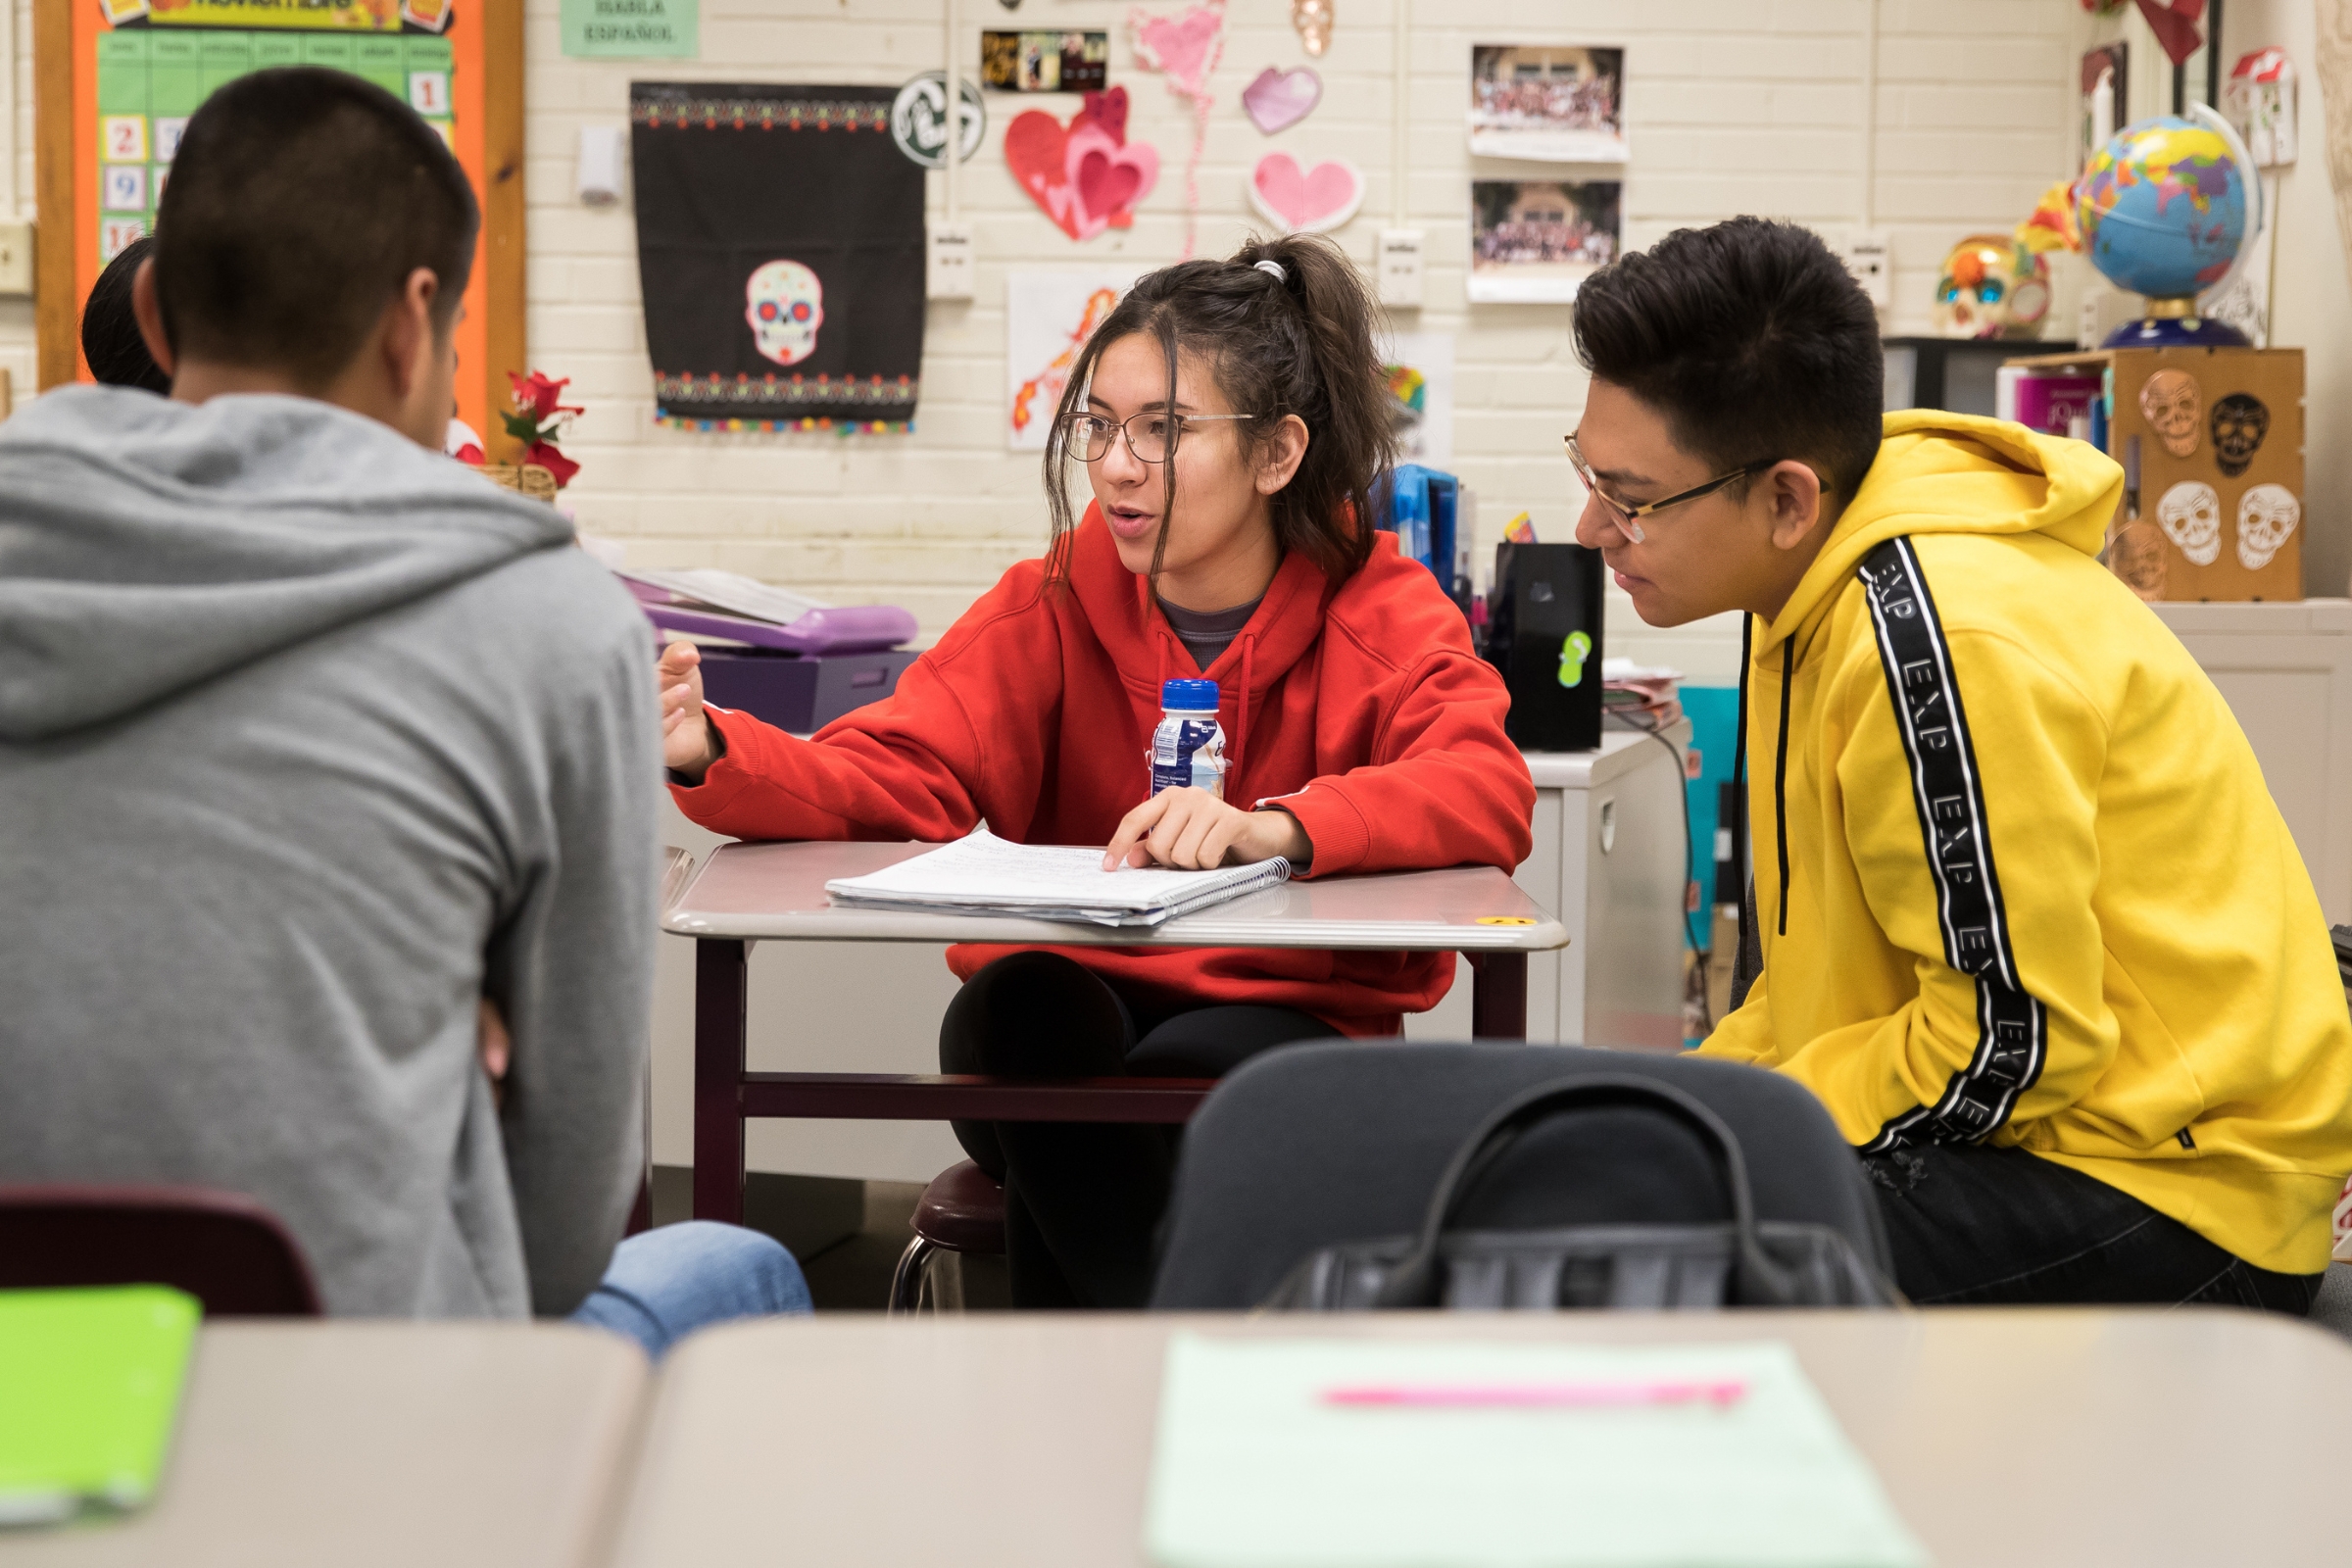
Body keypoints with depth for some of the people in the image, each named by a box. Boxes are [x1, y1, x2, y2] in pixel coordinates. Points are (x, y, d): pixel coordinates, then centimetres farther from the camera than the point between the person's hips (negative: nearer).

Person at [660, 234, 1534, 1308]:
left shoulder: (1381, 608, -4)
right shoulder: (1054, 604, 2)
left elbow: (1491, 793, -21)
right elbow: (891, 777, -8)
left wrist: (1279, 827, -39)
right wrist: (708, 751, -28)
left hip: (1286, 1026, -2)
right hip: (1065, 1000, 2)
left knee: (1181, 1075, -35)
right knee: (1019, 1011, -32)